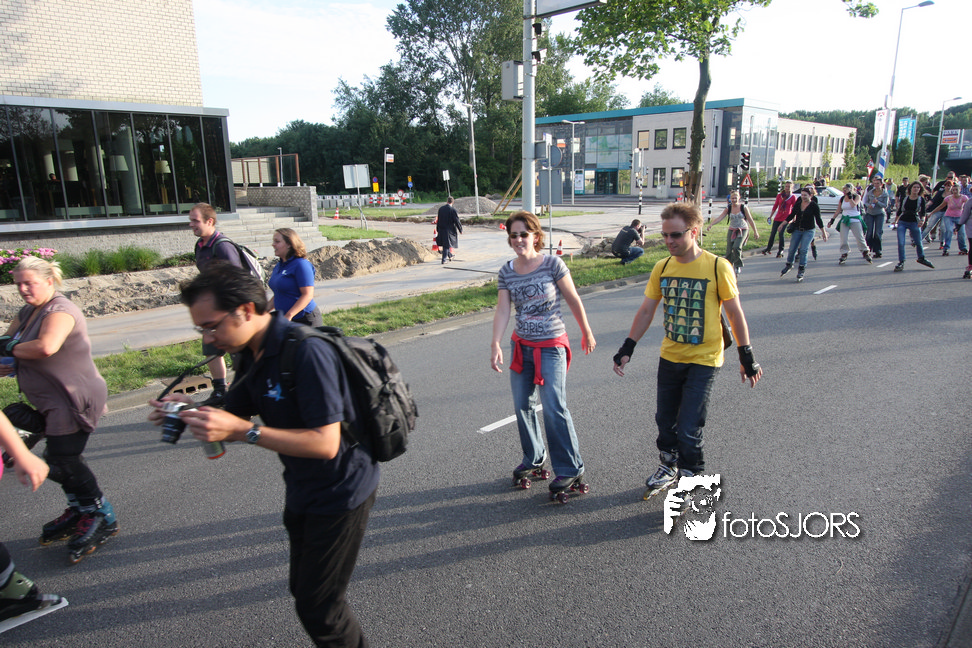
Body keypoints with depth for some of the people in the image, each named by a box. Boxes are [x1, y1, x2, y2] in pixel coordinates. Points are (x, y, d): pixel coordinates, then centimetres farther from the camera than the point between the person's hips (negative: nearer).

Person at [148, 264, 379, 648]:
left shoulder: (307, 352, -29)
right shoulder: (252, 353, 0)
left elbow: (325, 443, -31)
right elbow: (234, 414, 9)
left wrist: (244, 431, -33)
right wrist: (192, 411, -12)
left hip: (339, 494, -9)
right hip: (303, 491, 9)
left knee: (317, 608, 2)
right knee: (303, 591, 23)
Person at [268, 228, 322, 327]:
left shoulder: (301, 265, -15)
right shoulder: (279, 266, 13)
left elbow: (308, 295, -22)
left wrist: (288, 316, -27)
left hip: (305, 320, -9)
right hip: (285, 319, 9)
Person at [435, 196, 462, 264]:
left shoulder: (440, 209, 1)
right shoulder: (453, 210, -15)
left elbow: (438, 220, 9)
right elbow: (457, 221, -12)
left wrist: (438, 229, 18)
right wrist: (460, 230, -2)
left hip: (441, 229, 5)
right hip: (449, 230, -5)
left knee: (445, 244, 20)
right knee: (446, 245, 1)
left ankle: (450, 255, 38)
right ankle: (444, 260, 2)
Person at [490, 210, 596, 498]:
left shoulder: (552, 264, -12)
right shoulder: (506, 272, 0)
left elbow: (574, 301, -3)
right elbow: (502, 310, -6)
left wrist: (587, 333, 5)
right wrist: (496, 344, -20)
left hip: (551, 346, -5)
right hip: (521, 346, 5)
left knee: (554, 408, -9)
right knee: (522, 406, 12)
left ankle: (570, 469, 8)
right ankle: (533, 458, 33)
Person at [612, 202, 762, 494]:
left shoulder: (717, 268, -13)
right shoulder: (662, 268, 0)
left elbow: (735, 314, -5)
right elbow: (646, 311, 6)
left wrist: (746, 357, -2)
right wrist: (627, 348, 3)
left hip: (703, 360, -5)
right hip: (669, 357, 5)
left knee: (688, 428, -6)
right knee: (664, 420, 14)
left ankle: (689, 477, 17)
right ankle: (669, 467, 38)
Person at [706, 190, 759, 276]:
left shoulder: (743, 207, -4)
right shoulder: (728, 209, 3)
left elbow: (750, 220, -1)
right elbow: (720, 217, -8)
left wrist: (755, 232, -1)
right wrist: (711, 224, -25)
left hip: (743, 230, -3)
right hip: (732, 230, 3)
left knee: (736, 247, -24)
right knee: (729, 250, -4)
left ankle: (738, 266, -6)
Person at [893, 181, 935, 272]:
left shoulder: (921, 199, -1)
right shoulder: (905, 199, 1)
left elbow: (923, 212, -5)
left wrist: (922, 220, -23)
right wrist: (895, 220, 15)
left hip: (914, 223, 0)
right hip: (902, 222, 0)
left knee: (918, 242, 9)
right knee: (900, 243, -8)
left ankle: (921, 258, 34)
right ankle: (901, 262, 2)